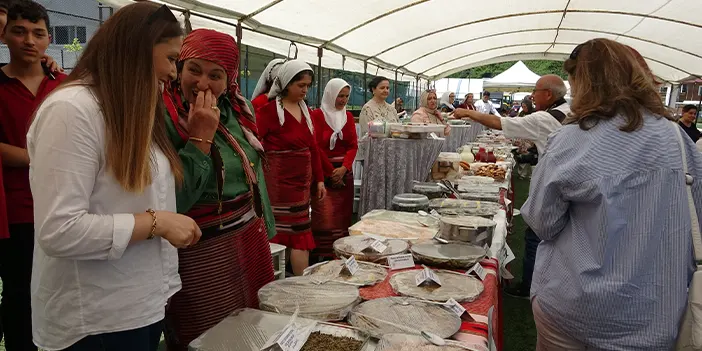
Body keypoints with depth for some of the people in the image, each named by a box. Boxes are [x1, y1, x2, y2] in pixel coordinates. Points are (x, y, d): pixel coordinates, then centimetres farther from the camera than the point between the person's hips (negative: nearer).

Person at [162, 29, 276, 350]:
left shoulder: (236, 109, 4)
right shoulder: (164, 118, -17)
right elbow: (170, 202, -22)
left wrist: (264, 229, 18)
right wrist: (200, 138, -25)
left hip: (251, 242, 7)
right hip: (201, 255, -7)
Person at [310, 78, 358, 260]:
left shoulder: (348, 116, 11)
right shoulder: (317, 115, -5)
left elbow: (353, 145, 5)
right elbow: (316, 146, -10)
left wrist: (343, 168, -10)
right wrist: (331, 172, -11)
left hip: (345, 172, 5)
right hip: (323, 171, -5)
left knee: (343, 215, 6)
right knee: (325, 216, -8)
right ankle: (322, 256, 0)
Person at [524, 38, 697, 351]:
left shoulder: (571, 141, -17)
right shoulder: (677, 137, -5)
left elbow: (542, 222, -9)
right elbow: (693, 225, 5)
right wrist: (677, 282, 19)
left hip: (573, 311, -3)